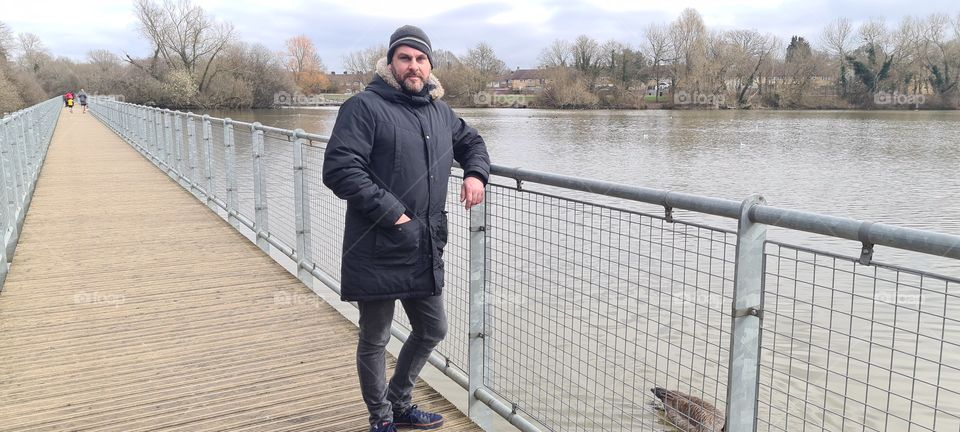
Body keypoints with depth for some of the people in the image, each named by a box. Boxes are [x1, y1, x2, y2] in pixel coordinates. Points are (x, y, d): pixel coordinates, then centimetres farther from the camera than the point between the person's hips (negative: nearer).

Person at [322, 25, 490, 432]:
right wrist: (391, 212, -19)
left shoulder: (439, 111, 12)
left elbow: (471, 141, 29)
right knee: (374, 341, 9)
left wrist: (476, 173, 7)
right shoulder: (365, 106, -10)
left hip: (425, 251, 7)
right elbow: (339, 169, -19)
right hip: (378, 252, -7)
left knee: (432, 330, 19)